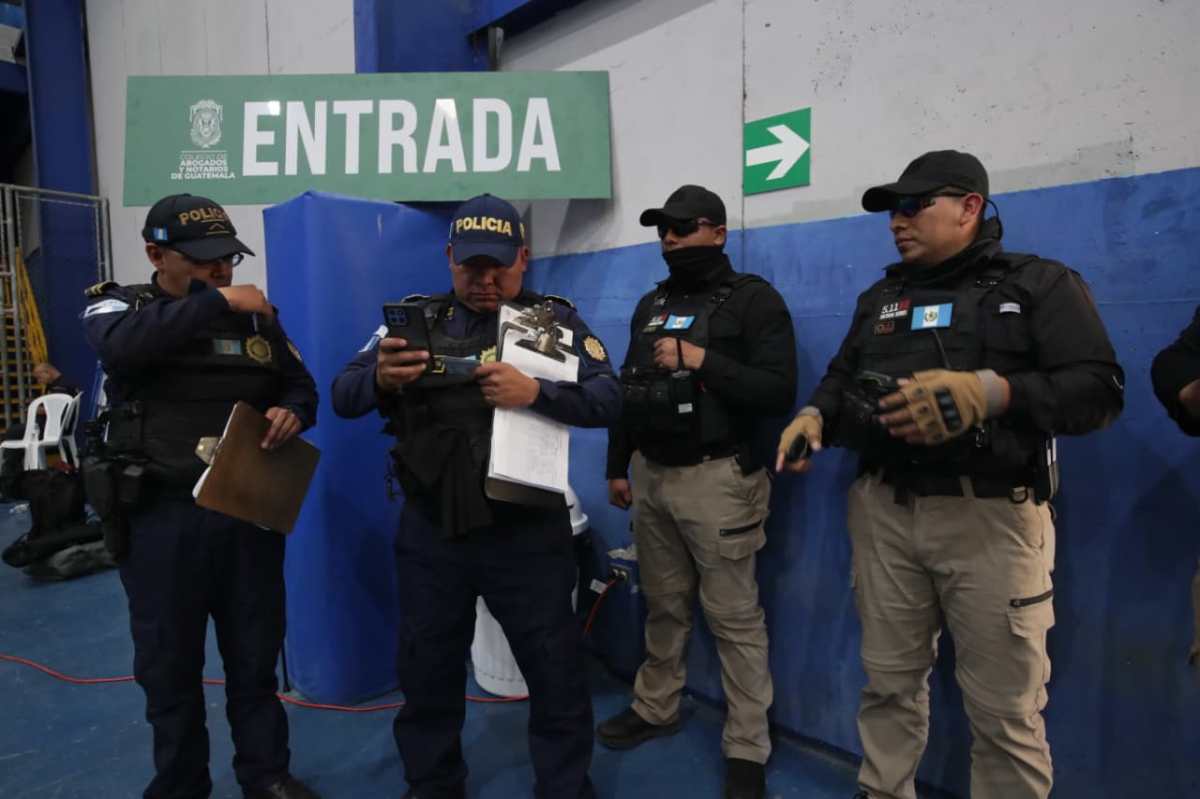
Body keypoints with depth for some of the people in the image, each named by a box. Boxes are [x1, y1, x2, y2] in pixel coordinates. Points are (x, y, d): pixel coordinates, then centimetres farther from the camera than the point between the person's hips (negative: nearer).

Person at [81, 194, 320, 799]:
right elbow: (123, 345, -25)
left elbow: (301, 387, 11)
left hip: (249, 511, 2)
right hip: (162, 515, -2)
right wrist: (218, 302, -22)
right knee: (169, 663, 14)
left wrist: (291, 412, -12)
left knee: (255, 654, 15)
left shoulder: (257, 315, 6)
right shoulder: (117, 305, -1)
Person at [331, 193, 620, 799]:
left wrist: (535, 392, -29)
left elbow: (608, 399, -11)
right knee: (426, 671, 19)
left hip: (526, 532, -2)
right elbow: (343, 397, 1)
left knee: (555, 672, 10)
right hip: (429, 532, 3)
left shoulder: (555, 319, -1)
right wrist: (380, 379, -22)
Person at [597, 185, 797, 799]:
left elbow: (778, 391, -14)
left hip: (716, 477, -5)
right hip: (651, 475, 6)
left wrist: (700, 359, -20)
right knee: (662, 603, 17)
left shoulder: (753, 299, -4)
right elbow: (628, 390, 17)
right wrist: (618, 467, 15)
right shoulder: (651, 303, 14)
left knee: (734, 616, 2)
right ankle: (655, 708, 34)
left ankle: (747, 749, 15)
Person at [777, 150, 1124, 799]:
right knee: (888, 681, 15)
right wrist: (814, 416, -3)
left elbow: (1099, 387, -9)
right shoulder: (880, 298, 16)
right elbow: (843, 378, 19)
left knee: (1004, 707, 5)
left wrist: (988, 392, -24)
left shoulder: (1041, 284, 1)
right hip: (884, 511, 4)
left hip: (991, 516, -4)